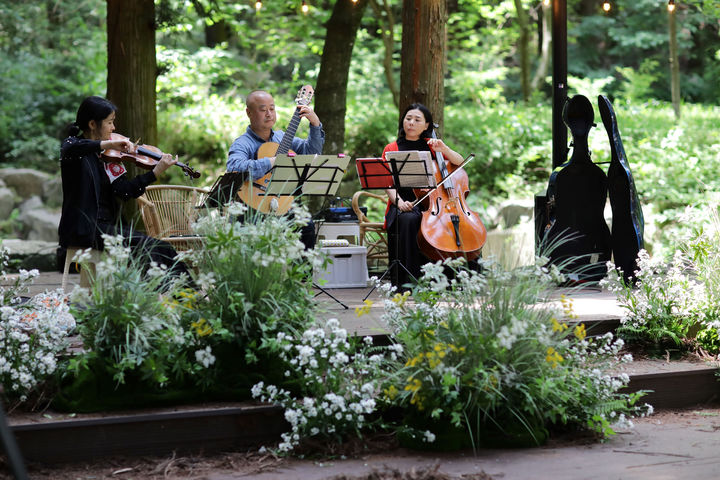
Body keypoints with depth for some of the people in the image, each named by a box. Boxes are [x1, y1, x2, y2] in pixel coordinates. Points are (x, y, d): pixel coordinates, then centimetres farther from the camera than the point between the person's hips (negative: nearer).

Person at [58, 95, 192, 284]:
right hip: (85, 228, -6)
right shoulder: (73, 145, -3)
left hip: (108, 225, 6)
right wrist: (109, 143, -35)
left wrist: (157, 170, -7)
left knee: (159, 248, -15)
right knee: (144, 246, -23)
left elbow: (125, 191, 1)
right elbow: (71, 149, -31)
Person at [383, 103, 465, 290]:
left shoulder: (430, 146, 18)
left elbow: (460, 163, 10)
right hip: (403, 206, -2)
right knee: (408, 220, -37)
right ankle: (407, 279, -37)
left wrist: (443, 149, -7)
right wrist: (399, 201, -18)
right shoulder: (391, 149, 13)